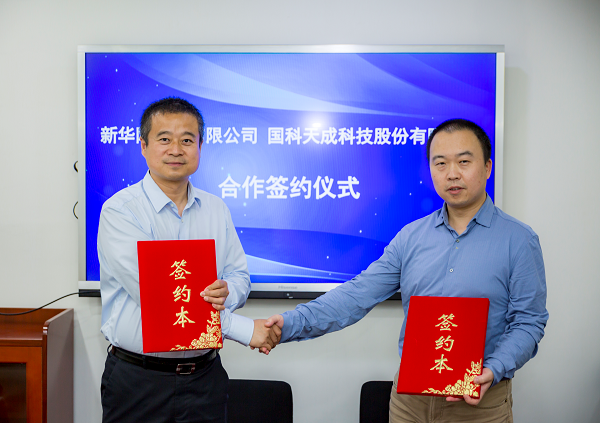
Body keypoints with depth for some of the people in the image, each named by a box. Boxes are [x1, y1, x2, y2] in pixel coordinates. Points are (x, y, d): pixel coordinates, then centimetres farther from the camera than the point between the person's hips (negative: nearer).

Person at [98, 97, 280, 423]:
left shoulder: (216, 209, 7)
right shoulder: (119, 211, -12)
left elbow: (240, 276, 10)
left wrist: (227, 292, -16)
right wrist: (243, 329, -22)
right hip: (138, 380, -4)